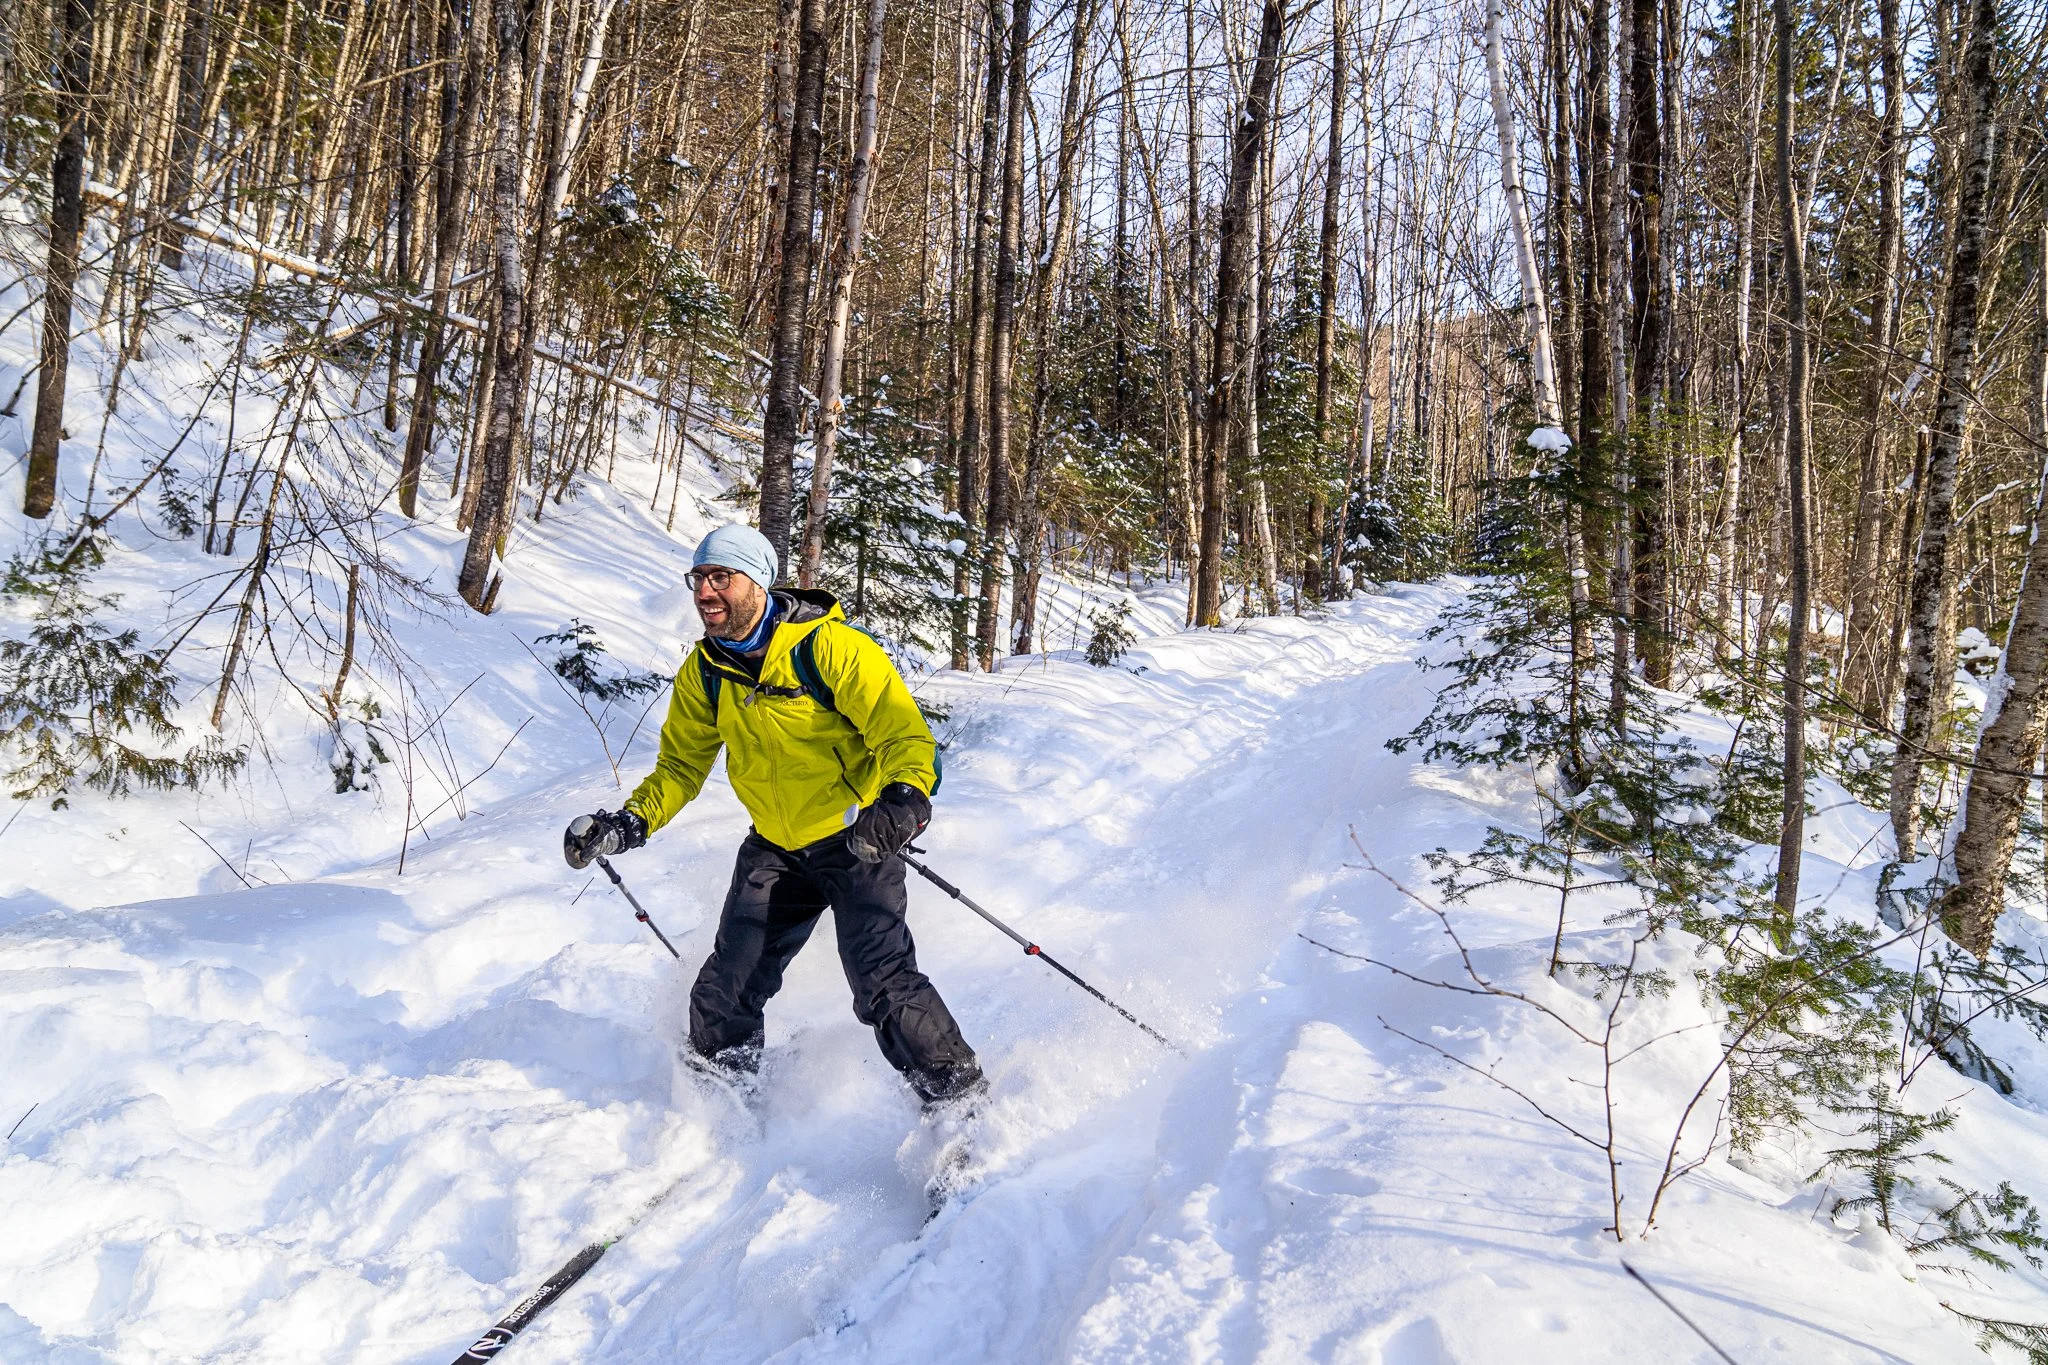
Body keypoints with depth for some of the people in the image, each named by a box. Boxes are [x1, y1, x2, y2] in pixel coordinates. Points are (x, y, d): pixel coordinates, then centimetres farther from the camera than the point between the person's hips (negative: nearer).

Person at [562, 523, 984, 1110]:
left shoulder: (829, 648, -19)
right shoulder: (704, 672, 0)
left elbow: (904, 733, -21)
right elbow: (681, 765, 10)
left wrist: (906, 796, -41)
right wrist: (632, 822, -7)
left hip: (858, 839, -5)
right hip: (774, 848, 6)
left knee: (882, 984, -16)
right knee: (728, 984, 2)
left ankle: (961, 1102, -2)